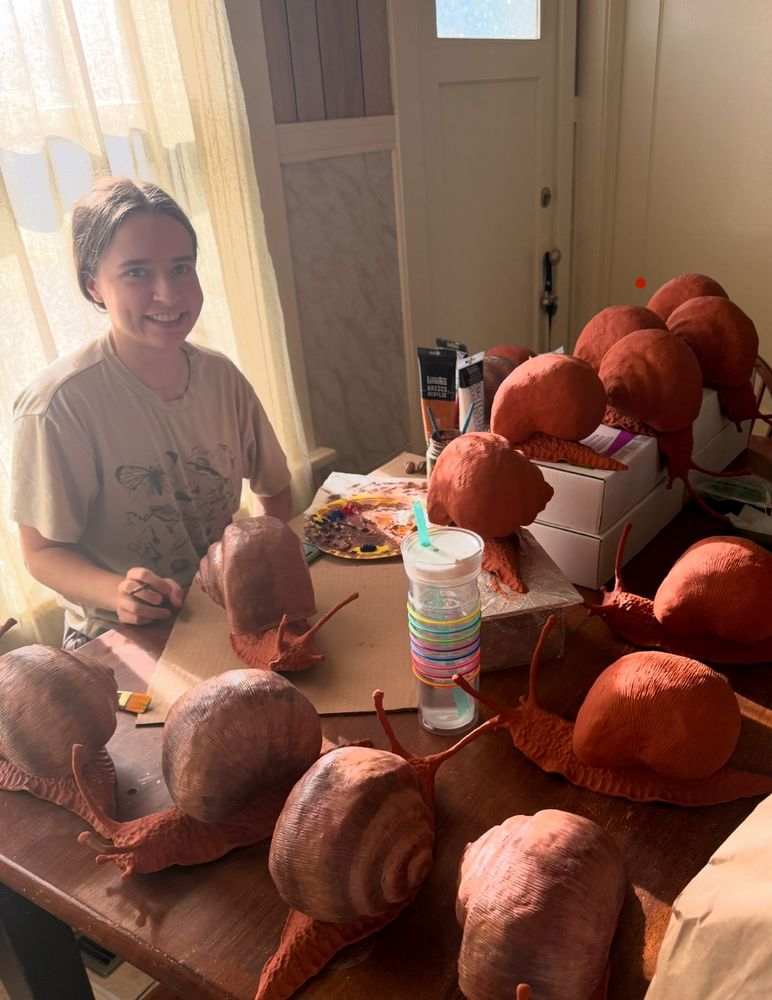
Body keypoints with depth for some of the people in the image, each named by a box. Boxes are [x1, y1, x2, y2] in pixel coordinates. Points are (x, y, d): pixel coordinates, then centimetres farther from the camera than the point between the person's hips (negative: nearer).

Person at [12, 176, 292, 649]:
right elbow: (43, 549, -10)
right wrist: (119, 593, -28)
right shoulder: (58, 404, -18)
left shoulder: (221, 376, -2)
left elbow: (276, 491, 12)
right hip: (120, 643, -5)